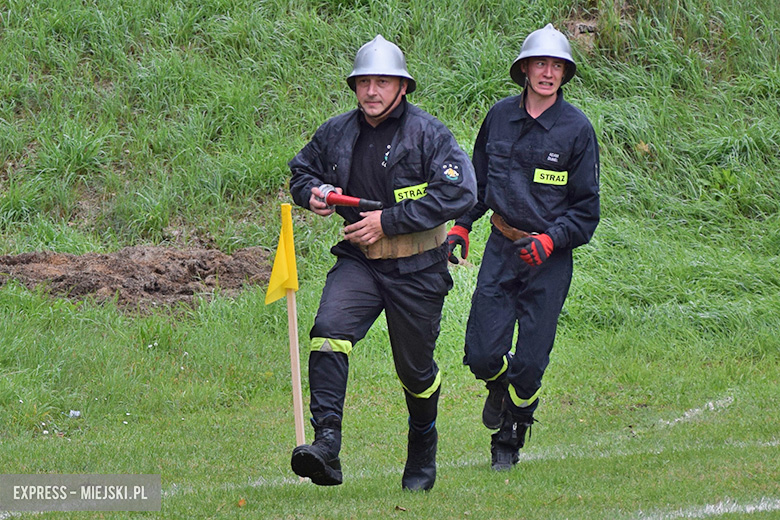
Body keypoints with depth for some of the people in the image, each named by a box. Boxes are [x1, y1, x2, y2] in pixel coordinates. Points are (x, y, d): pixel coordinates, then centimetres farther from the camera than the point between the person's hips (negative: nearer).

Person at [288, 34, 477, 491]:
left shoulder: (428, 135, -10)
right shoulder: (337, 134, 5)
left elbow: (459, 194, -19)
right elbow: (302, 168, 23)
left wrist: (389, 221, -21)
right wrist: (312, 192, -4)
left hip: (416, 269, -3)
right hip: (359, 261, 3)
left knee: (415, 367, 9)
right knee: (330, 330, -25)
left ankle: (423, 453, 37)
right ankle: (326, 445, -32)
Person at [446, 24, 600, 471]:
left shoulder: (576, 129, -6)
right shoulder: (500, 116, 3)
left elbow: (586, 208, -3)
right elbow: (478, 179, 20)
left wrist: (551, 239, -18)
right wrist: (461, 226, 9)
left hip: (550, 258, -2)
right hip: (502, 249, 2)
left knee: (530, 364, -3)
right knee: (482, 355, -5)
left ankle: (509, 439, 20)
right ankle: (500, 384, 31)